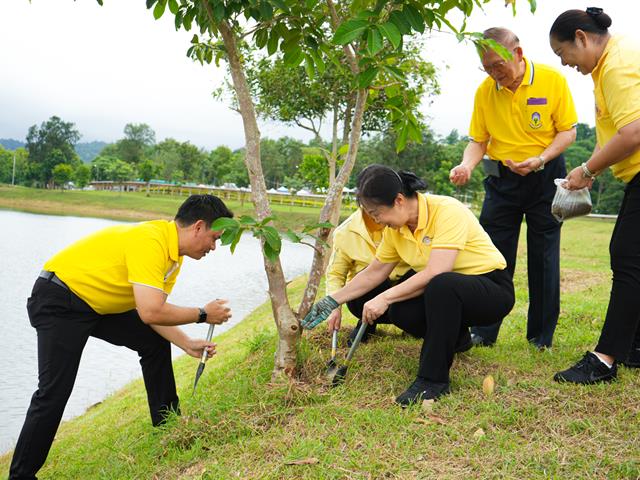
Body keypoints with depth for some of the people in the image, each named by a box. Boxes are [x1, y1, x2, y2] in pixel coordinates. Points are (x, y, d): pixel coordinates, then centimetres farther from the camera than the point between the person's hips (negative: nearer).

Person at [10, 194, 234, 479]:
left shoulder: (173, 253, 1)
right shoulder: (151, 242, -30)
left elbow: (152, 309, 3)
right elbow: (150, 312, -37)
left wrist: (187, 344, -5)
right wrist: (202, 314, -23)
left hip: (98, 304, 10)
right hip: (58, 300, -10)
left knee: (155, 344, 11)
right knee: (54, 392, -13)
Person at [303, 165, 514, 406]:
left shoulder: (446, 211, -24)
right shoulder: (396, 229, -2)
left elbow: (434, 273, -32)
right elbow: (374, 272, 9)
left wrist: (385, 298, -29)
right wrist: (332, 302, 7)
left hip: (493, 288, -7)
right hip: (445, 294, 7)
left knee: (441, 285, -38)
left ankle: (434, 379, -25)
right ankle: (453, 334, 8)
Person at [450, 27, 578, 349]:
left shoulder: (552, 80, -10)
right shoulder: (485, 92, -3)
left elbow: (568, 131, -6)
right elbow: (479, 141, 3)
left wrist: (539, 159, -21)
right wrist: (466, 166, -18)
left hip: (545, 177, -2)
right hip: (501, 179, 2)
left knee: (543, 256, 5)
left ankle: (542, 337, 16)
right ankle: (483, 332, 11)